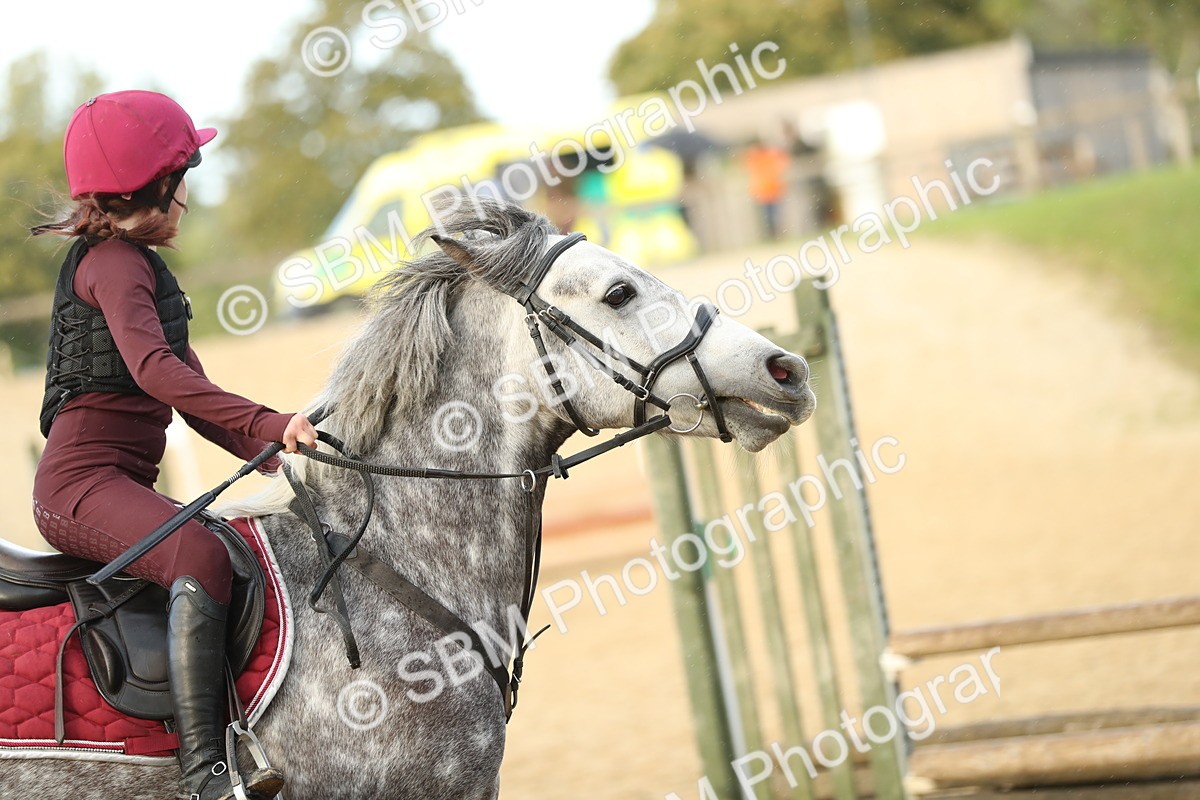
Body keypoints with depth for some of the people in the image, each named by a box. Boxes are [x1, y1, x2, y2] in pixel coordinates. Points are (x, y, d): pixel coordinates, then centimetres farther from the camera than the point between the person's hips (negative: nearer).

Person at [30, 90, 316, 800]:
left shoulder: (140, 264, 24)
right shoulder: (114, 261, -9)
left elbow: (191, 391, 23)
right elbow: (153, 368, -28)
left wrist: (271, 453, 8)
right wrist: (270, 424, -35)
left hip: (124, 485, 11)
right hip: (83, 482, -11)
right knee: (202, 556, -33)